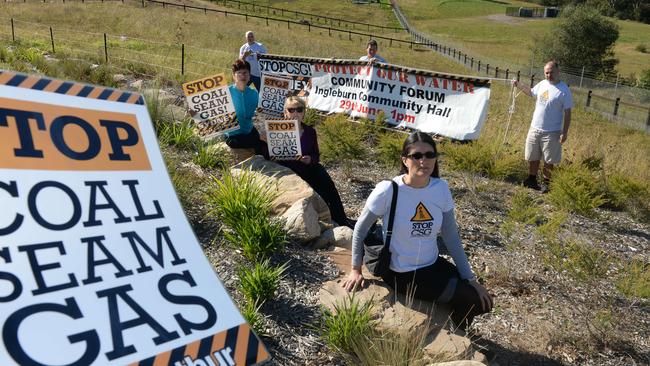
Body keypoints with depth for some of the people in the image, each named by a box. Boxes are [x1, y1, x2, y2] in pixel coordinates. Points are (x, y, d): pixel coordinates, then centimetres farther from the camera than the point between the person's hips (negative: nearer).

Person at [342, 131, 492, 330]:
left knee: (483, 303, 0)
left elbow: (451, 236, -1)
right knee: (471, 300, -12)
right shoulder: (388, 190, -21)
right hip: (401, 274, -5)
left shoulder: (441, 188, -7)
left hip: (433, 265, 5)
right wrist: (356, 270, -6)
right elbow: (360, 229, -9)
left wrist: (470, 279, -2)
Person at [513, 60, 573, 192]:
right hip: (535, 128, 6)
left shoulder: (564, 90, -14)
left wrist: (565, 132, -15)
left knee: (549, 160, 7)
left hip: (552, 132, -5)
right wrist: (519, 85, 13)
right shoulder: (542, 84, 3)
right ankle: (531, 180, 32)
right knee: (532, 157, 16)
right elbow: (531, 92, 26)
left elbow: (567, 113, -12)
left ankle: (546, 183, 22)